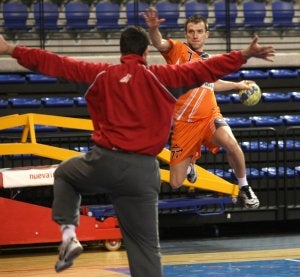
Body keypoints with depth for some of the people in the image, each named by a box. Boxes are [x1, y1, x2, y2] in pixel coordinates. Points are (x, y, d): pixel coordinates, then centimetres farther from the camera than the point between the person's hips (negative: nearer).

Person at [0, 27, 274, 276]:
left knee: (64, 173, 33)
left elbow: (56, 63, 9)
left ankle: (68, 232, 11)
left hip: (105, 163, 1)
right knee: (146, 246, 5)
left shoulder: (101, 74, 5)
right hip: (143, 171, 0)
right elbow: (204, 70, -1)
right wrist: (246, 55, 3)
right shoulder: (160, 76, 2)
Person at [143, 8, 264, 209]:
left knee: (231, 143, -33)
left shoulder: (208, 60, 14)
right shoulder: (178, 49, -1)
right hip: (184, 122, -2)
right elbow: (159, 43, -24)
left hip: (210, 117, 2)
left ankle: (245, 188, -7)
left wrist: (238, 85, 40)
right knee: (176, 184, -1)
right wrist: (153, 28, -45)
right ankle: (189, 163, 39)